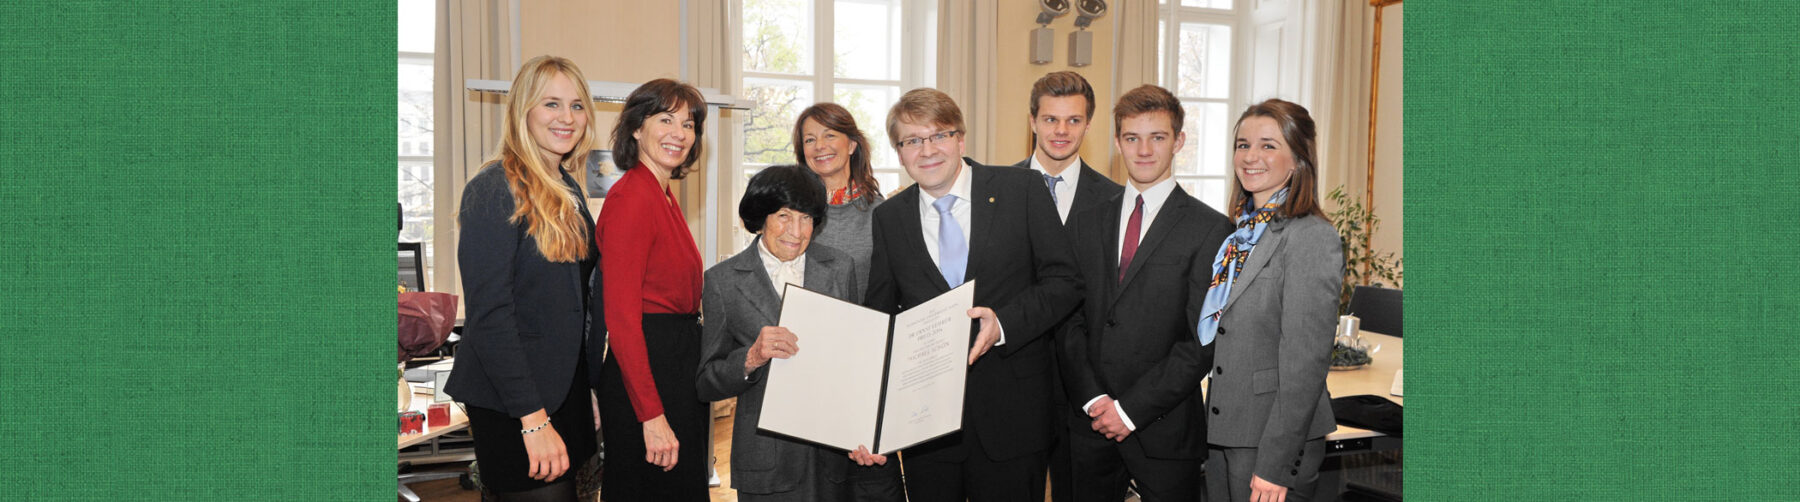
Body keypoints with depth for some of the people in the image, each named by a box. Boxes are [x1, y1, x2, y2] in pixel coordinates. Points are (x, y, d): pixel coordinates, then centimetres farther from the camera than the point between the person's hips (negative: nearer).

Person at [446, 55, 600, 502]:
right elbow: (489, 313, -19)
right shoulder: (495, 189, -13)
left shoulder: (569, 190, 12)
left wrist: (588, 386, 14)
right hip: (512, 402, -8)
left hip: (565, 389, 8)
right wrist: (533, 419, -22)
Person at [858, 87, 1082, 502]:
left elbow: (1063, 280, -2)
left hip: (1011, 416, -2)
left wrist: (1004, 323, -19)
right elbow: (880, 316, 8)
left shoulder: (1021, 190, -1)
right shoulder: (889, 218, 6)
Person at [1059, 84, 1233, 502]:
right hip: (1090, 422, 4)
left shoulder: (1211, 229, -5)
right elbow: (1071, 319, 7)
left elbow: (1202, 342, -10)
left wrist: (1130, 408, -12)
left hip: (1164, 428, -3)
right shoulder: (1088, 221, 10)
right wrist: (1092, 399, -6)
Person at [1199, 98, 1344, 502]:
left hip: (1276, 439, -7)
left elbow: (1306, 360, -18)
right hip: (1221, 432, 7)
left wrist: (1274, 466, -20)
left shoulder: (1313, 238, -13)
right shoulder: (1238, 233, 11)